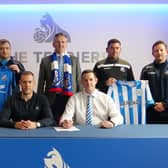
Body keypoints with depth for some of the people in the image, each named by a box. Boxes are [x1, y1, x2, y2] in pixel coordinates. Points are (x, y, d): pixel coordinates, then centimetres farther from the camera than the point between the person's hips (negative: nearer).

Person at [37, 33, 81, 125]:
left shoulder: (75, 60, 12)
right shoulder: (45, 60, 9)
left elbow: (79, 80, 10)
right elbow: (41, 83, 9)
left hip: (70, 98, 1)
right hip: (52, 98, 0)